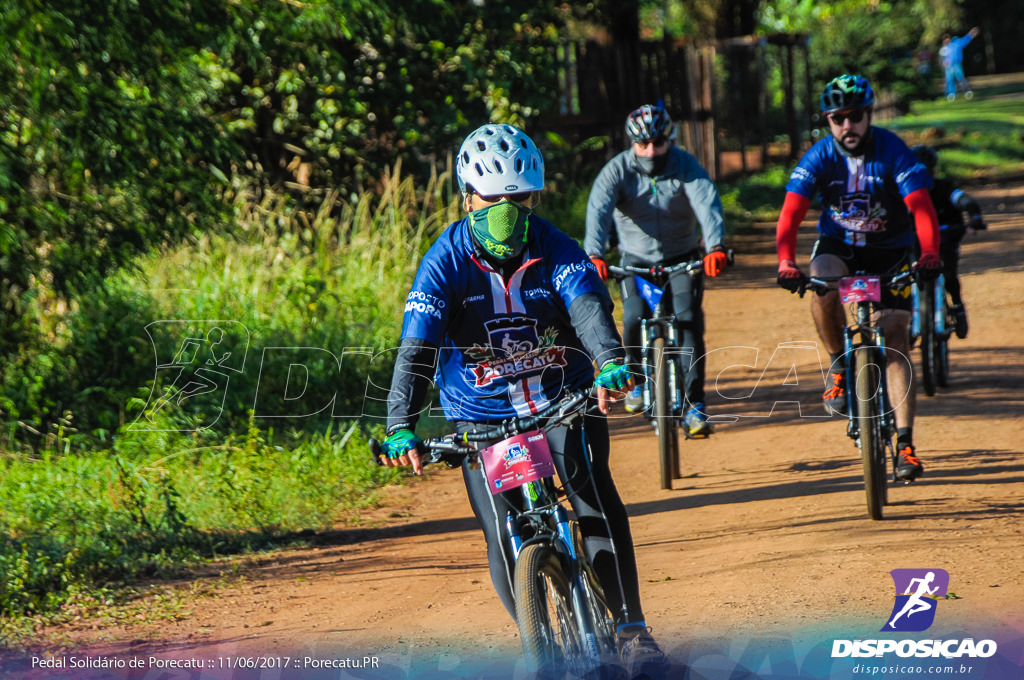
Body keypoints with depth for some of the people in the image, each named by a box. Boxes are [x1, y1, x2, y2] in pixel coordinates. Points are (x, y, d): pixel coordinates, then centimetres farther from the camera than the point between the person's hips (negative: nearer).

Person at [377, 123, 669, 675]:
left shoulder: (555, 249, -8)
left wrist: (611, 363, -46)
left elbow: (589, 308, -24)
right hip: (483, 417, 0)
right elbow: (416, 349, -19)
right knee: (504, 536, -11)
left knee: (599, 505, -19)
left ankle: (631, 631, -10)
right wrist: (401, 427, -32)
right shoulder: (447, 261, -11)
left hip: (564, 401, 0)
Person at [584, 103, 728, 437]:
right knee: (635, 319, -19)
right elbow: (598, 210, -31)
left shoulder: (686, 167, -16)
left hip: (682, 258, 0)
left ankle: (695, 405, -14)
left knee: (688, 318, -19)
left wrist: (716, 247, -51)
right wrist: (594, 255, -49)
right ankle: (637, 376, 12)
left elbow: (708, 204, -31)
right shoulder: (617, 171, -16)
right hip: (636, 260, 0)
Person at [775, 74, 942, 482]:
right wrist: (786, 262, -43)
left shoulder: (893, 151, -20)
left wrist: (929, 255, -47)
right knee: (822, 285, -34)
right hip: (838, 243, 1)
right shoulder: (819, 157, -17)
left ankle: (905, 444, -9)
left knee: (895, 338, -11)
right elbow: (791, 212, -26)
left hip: (889, 250, -1)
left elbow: (921, 207, -29)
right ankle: (839, 366, -10)